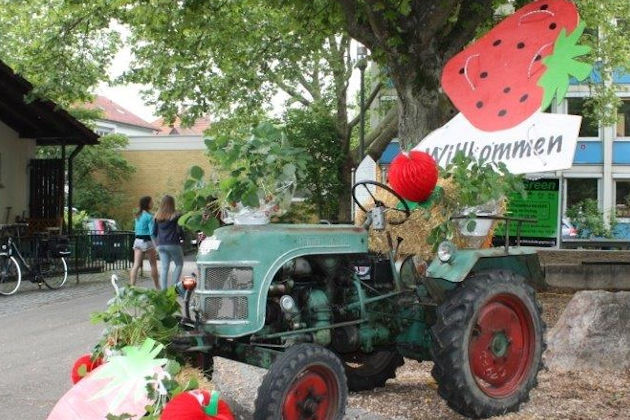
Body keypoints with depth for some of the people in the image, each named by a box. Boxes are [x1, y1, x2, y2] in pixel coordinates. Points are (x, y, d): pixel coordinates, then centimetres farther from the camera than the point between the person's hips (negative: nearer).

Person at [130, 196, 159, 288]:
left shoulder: (138, 216, 12)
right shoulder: (149, 216, -12)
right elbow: (152, 232, -16)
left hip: (137, 241, 6)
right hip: (147, 241, -6)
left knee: (136, 265, 0)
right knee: (153, 264, 8)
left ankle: (132, 286, -8)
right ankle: (157, 287, 16)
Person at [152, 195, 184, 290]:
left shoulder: (157, 216, 7)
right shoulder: (176, 216, -8)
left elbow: (154, 233, 11)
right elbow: (180, 231, -6)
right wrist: (182, 237, 14)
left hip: (161, 244, 4)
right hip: (173, 244, -4)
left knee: (164, 267, 5)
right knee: (179, 264, 11)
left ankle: (163, 289, -1)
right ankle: (174, 285, 0)